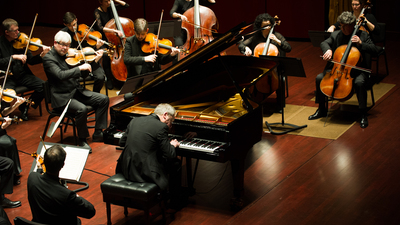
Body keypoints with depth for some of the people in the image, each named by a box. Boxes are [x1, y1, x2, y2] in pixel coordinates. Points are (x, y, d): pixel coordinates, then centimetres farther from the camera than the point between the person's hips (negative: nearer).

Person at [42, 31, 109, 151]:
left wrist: (95, 61, 1)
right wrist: (80, 68, -29)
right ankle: (82, 140, -12)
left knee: (103, 99, -3)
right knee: (82, 109, -32)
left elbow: (83, 73, 14)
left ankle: (98, 133, 4)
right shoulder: (48, 58, -12)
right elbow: (61, 75, -30)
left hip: (76, 91, 8)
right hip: (62, 97, -8)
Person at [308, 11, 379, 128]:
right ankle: (321, 110, 4)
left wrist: (360, 44, -20)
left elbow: (374, 50, -5)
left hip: (356, 70, -4)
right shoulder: (336, 35, 7)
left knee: (359, 82, -35)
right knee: (319, 78, -14)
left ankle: (363, 115, -20)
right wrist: (328, 50, -22)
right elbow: (324, 43, 1)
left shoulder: (362, 35, -2)